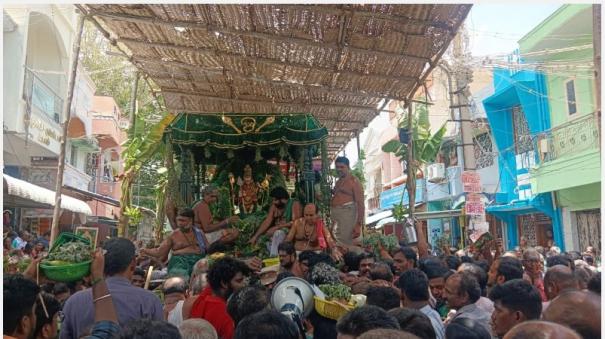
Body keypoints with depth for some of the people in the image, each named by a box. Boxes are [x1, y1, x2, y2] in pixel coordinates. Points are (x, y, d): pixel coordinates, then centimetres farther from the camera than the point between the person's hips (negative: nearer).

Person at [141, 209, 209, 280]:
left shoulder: (199, 233, 17)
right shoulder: (173, 235, 13)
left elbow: (208, 249, 17)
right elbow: (159, 252, 10)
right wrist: (146, 251, -4)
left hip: (198, 260, 1)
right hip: (180, 260, -1)